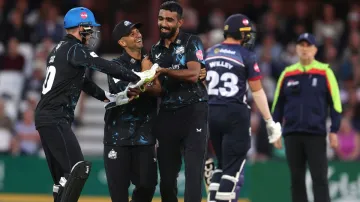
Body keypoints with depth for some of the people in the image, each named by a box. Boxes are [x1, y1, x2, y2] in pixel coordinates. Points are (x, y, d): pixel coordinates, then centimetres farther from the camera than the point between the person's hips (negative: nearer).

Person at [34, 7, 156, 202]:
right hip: (55, 118, -10)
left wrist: (108, 97, 22)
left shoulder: (59, 50, 21)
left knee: (62, 175, 13)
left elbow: (82, 81, 26)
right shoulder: (74, 49, -9)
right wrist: (136, 78, -20)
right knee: (78, 168, -17)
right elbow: (103, 66, -20)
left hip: (45, 117, 10)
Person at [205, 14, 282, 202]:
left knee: (222, 164, 18)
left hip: (211, 113, 6)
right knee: (233, 168, -2)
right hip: (235, 115, -6)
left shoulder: (209, 53, 10)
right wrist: (269, 121, 1)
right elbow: (257, 92, -5)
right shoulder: (246, 56, -6)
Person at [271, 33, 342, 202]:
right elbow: (278, 104, 16)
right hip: (292, 135, 3)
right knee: (296, 178, 4)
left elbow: (335, 103, 2)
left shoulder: (325, 72, 3)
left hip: (316, 134, -3)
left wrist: (334, 131, -4)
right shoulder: (287, 73, 11)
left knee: (319, 178, -8)